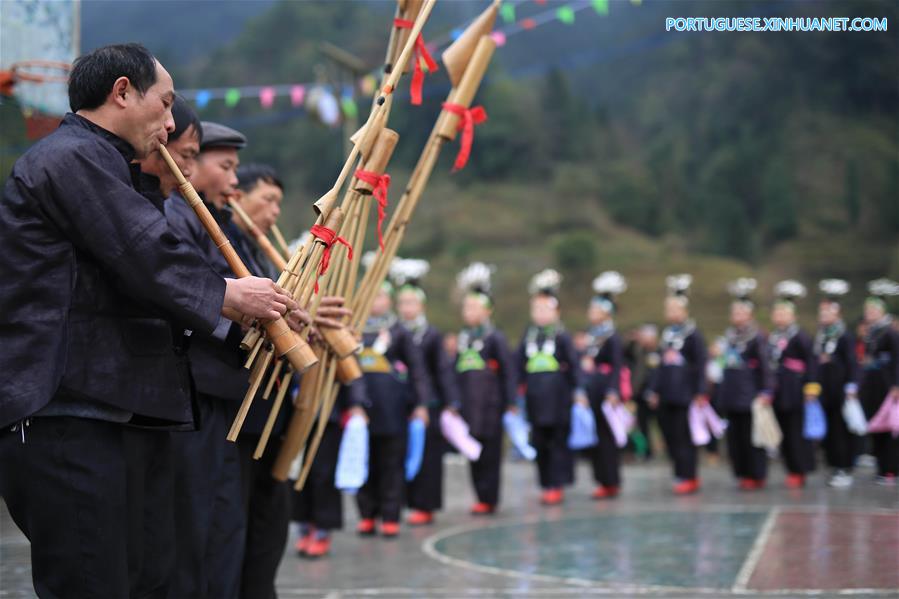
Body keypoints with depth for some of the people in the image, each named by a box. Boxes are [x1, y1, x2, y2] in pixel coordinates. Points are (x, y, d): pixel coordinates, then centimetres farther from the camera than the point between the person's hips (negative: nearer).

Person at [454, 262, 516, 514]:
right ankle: (481, 496, 17)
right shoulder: (463, 337, 13)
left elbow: (508, 371, -5)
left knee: (489, 451, -2)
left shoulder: (495, 337, -4)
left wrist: (510, 403, -8)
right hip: (467, 405, 6)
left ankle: (488, 499, 4)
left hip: (489, 404, -6)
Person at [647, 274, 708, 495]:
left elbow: (701, 364, -9)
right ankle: (683, 474, 17)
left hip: (684, 393, -7)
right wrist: (654, 390, 13)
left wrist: (700, 393, -13)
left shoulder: (693, 334, -7)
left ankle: (688, 478, 4)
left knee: (683, 435, -4)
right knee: (669, 433, 7)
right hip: (666, 394, 7)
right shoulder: (667, 333, 12)